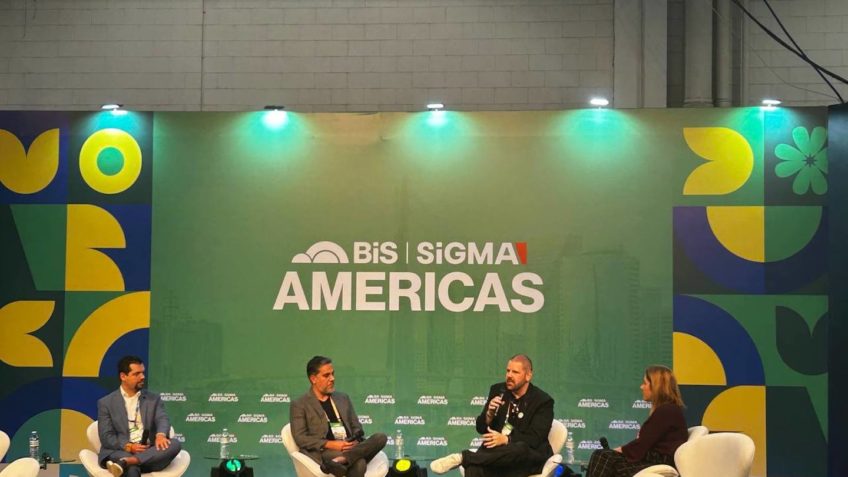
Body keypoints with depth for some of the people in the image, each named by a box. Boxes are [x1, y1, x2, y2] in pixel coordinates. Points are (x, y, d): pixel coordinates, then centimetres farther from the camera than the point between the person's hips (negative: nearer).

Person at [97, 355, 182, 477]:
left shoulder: (153, 399, 18)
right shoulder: (106, 403, 11)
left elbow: (162, 419, 0)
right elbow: (106, 437, 1)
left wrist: (160, 435, -26)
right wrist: (128, 446, -19)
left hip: (148, 454, 3)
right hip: (120, 452, -3)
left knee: (175, 444, -31)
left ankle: (124, 463, -45)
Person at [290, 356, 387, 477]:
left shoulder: (343, 398, 25)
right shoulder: (299, 405, 8)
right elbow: (300, 438, -3)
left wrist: (356, 441, -2)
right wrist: (330, 444, -16)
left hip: (350, 448, 6)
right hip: (324, 452, -6)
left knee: (380, 437, -28)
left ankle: (340, 460, -45)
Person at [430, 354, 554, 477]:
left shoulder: (543, 401, -3)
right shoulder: (498, 390, 10)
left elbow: (534, 438, -13)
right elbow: (481, 428, 10)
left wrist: (505, 439, -29)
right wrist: (489, 414, -13)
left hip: (529, 458, -3)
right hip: (497, 450, 3)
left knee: (521, 448, -40)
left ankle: (463, 457, -40)